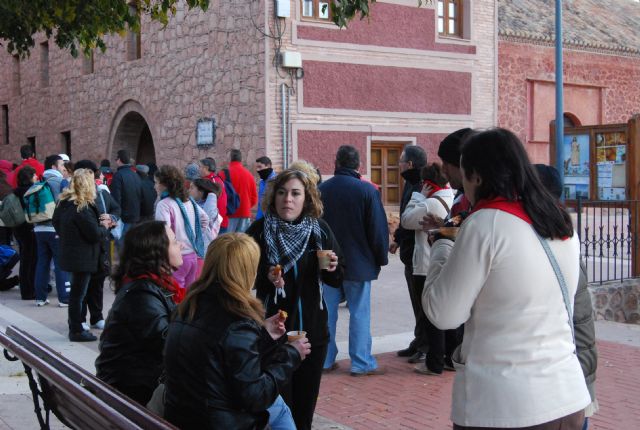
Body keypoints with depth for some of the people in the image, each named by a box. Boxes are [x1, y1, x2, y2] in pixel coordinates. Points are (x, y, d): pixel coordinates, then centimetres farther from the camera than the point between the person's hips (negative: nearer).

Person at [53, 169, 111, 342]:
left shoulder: (65, 203, 6)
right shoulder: (83, 207, -21)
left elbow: (57, 223, 20)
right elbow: (95, 235, -21)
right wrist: (104, 226, 0)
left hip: (70, 254, 9)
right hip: (83, 257, -9)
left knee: (77, 292, 18)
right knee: (78, 293, -1)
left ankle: (75, 327, 27)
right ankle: (77, 331, 7)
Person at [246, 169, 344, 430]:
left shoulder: (320, 230, 0)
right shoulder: (259, 231, -8)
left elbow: (337, 281, 7)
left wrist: (333, 268, -14)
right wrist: (267, 278, -21)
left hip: (313, 330, 3)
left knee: (306, 402, 14)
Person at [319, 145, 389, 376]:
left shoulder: (321, 190, 1)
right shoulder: (368, 191, -12)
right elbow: (378, 229, -9)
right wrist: (381, 258, 3)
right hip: (358, 262, -4)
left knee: (327, 312, 10)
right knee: (359, 313, 3)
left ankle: (326, 360, 16)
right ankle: (361, 363, 6)